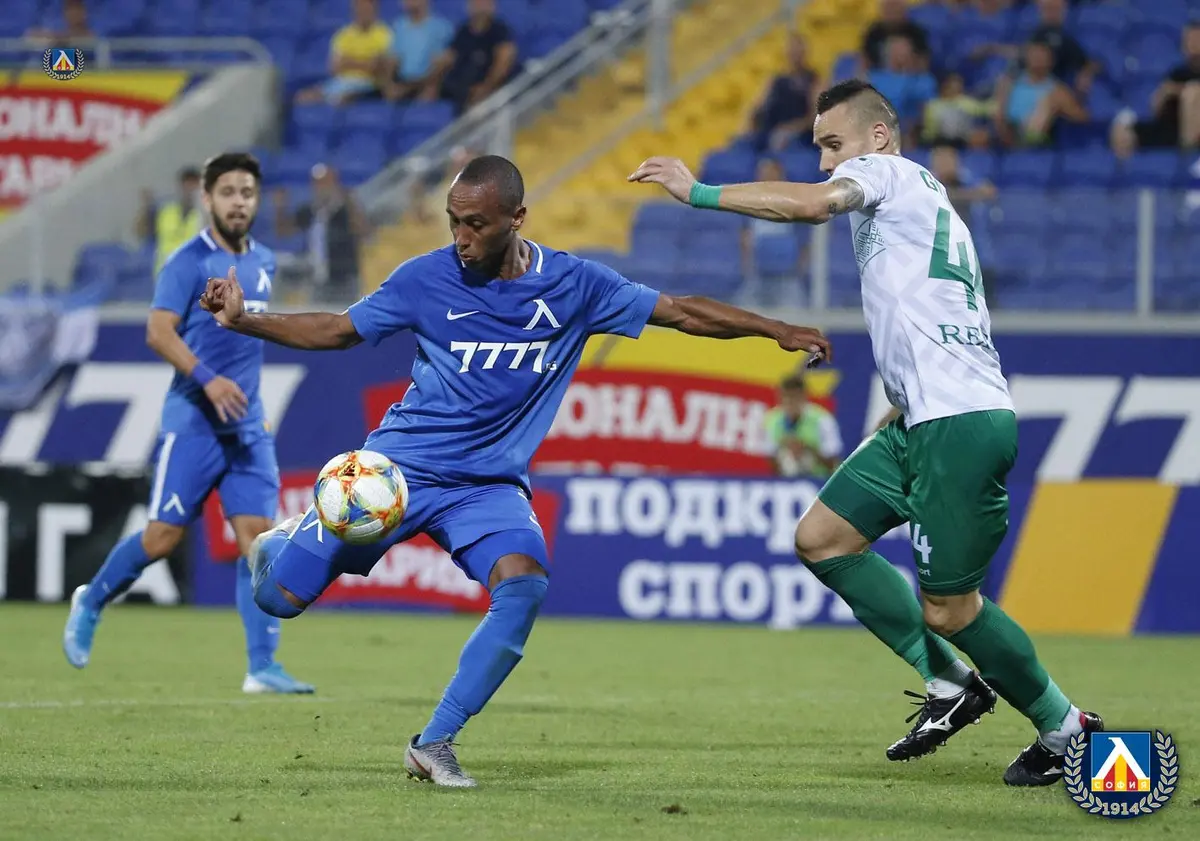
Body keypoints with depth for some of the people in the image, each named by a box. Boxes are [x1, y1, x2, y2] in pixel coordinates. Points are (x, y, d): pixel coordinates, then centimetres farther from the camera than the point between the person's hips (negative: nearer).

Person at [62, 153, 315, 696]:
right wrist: (206, 378, -28)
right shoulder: (190, 261, -8)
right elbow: (159, 331, -17)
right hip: (193, 422, -6)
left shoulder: (263, 263, 13)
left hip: (248, 427, 6)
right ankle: (92, 602, 24)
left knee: (258, 536, -5)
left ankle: (262, 667, -7)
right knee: (164, 535, -3)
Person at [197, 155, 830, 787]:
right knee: (280, 599, -6)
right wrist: (242, 322, -10)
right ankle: (280, 544, 34)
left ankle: (433, 744, -18)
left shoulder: (574, 284, -6)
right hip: (398, 466, -1)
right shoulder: (425, 279, -9)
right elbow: (337, 331, 2)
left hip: (490, 483, 1)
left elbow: (681, 311, 1)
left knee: (524, 585, -29)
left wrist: (774, 329, -4)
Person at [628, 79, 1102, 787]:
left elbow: (811, 203, -25)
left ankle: (1064, 728, 11)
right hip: (925, 419, 10)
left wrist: (699, 192, -20)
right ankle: (951, 684, 10)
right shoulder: (919, 199, 25)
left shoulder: (889, 172, -3)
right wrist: (905, 405, 21)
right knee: (822, 538, 7)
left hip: (963, 422, -10)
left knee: (947, 607, -5)